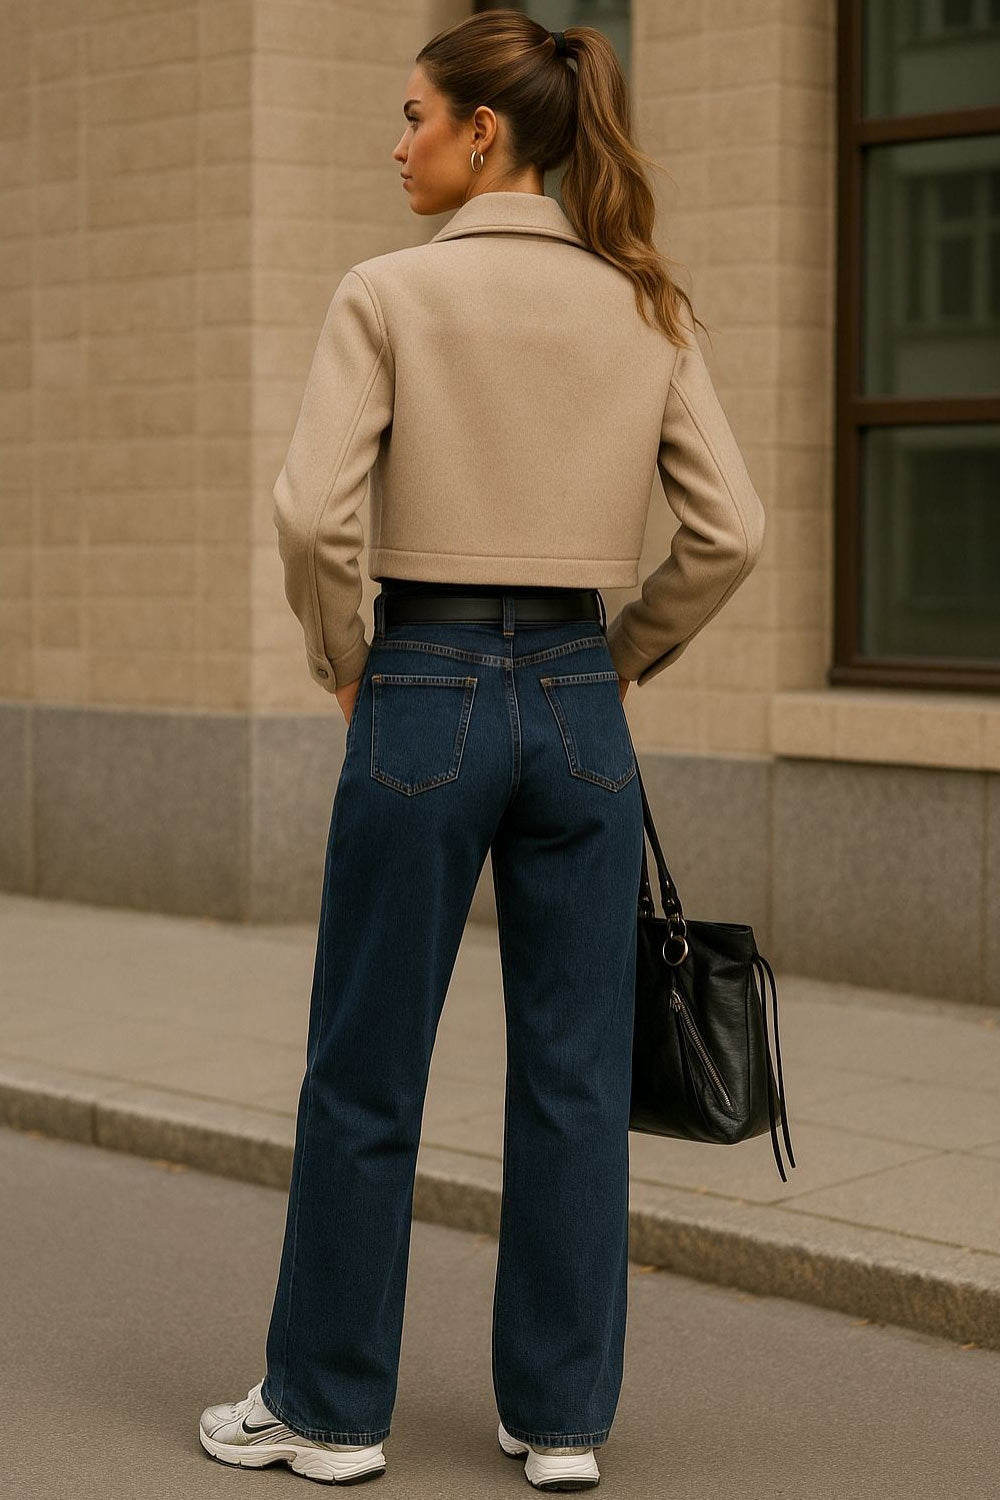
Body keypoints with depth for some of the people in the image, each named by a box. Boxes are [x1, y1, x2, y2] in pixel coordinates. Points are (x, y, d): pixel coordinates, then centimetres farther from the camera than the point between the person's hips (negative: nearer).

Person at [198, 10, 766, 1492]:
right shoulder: (644, 309, 5)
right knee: (574, 1078, 10)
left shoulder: (392, 292, -8)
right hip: (577, 707, 4)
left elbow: (311, 512, -16)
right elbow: (729, 529, 1)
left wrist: (342, 661, -1)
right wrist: (620, 658, 12)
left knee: (365, 1074, 9)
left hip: (428, 699, -4)